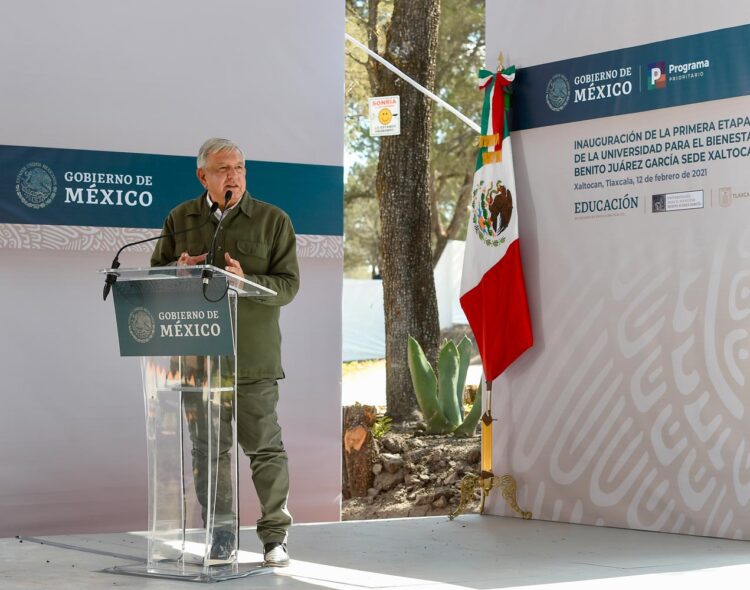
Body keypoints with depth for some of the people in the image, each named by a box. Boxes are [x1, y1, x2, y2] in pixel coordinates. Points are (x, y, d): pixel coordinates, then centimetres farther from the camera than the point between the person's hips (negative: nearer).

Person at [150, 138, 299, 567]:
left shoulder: (273, 220, 2)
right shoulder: (180, 220, 11)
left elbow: (289, 285, -2)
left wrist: (246, 282, -20)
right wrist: (178, 271, -8)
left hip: (253, 357, -3)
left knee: (264, 445, -2)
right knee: (208, 448, 7)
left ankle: (275, 535, 7)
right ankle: (219, 537, 16)